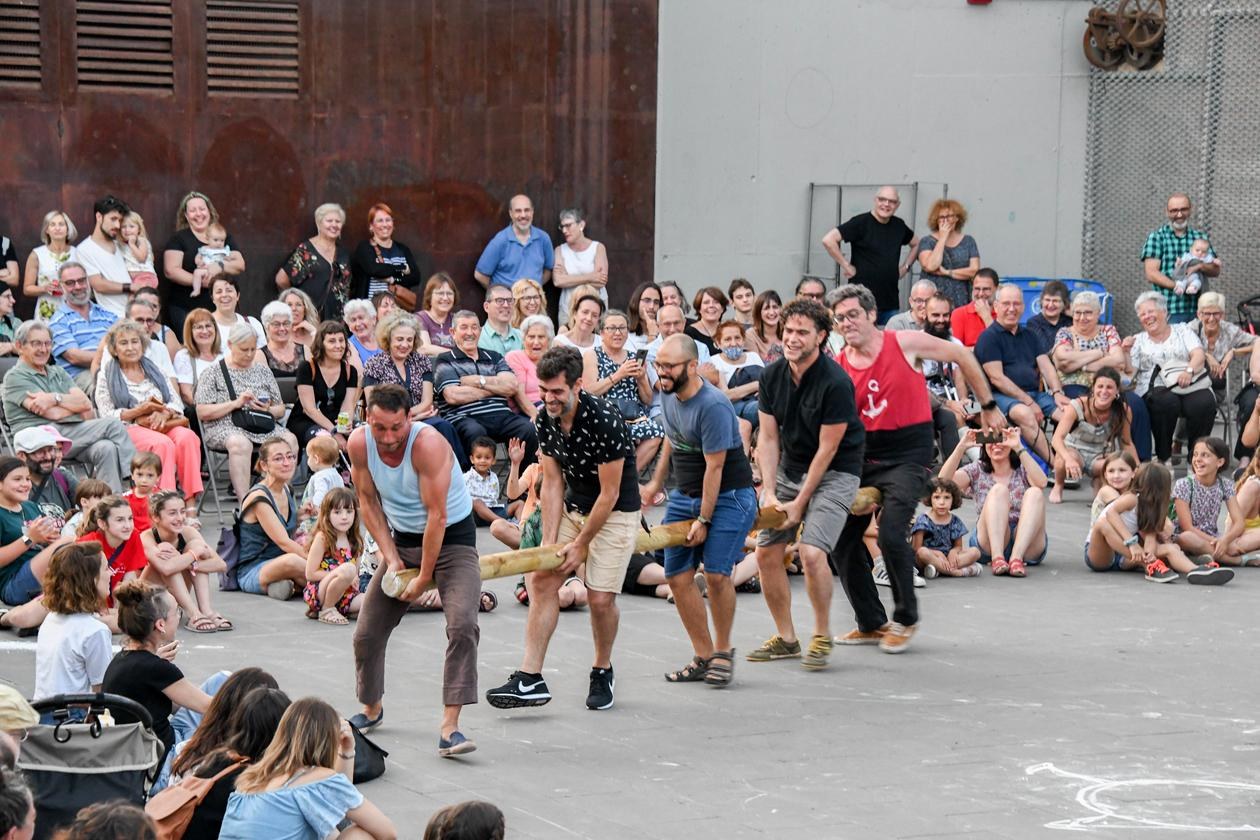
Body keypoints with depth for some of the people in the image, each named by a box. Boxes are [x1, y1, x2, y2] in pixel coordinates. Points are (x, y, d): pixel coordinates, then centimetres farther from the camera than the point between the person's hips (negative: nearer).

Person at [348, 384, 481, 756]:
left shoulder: (428, 444, -29)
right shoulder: (360, 443, -13)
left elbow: (437, 516, -26)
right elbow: (368, 501, 1)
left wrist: (424, 578, -21)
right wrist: (390, 557, -7)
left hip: (452, 538, -5)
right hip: (401, 539, 5)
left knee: (462, 624, -24)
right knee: (368, 631, 5)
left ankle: (449, 728, -28)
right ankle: (371, 709, 32)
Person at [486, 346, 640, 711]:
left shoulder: (604, 420, -27)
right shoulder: (545, 420, -7)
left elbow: (609, 493, -21)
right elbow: (552, 482, -2)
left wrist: (581, 544, -16)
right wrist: (550, 541, -10)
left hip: (616, 513, -6)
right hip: (572, 508, 6)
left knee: (601, 596, -12)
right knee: (542, 579, -6)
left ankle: (602, 671, 15)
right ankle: (530, 678, -7)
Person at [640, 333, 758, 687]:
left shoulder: (712, 405, -23)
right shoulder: (668, 394, 2)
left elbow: (714, 466, -20)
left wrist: (703, 519, -16)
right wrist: (656, 483, 24)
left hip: (727, 496, -8)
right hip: (684, 495, 8)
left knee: (716, 573, -17)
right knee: (678, 575, 0)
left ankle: (723, 651, 4)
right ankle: (704, 657, 10)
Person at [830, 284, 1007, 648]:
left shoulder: (905, 343, -7)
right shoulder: (838, 367, 2)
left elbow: (962, 356, 5)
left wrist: (988, 406, 10)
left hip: (907, 457, -5)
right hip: (863, 457, 5)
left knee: (891, 534, -19)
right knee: (841, 540, -1)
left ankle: (906, 620, 4)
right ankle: (872, 624, 16)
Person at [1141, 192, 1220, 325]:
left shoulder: (1200, 237, 15)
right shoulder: (1156, 237, 3)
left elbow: (1216, 270, 9)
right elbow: (1151, 274, -5)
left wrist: (1200, 267, -14)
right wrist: (1177, 286, -18)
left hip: (1197, 309, 3)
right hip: (1168, 312, -3)